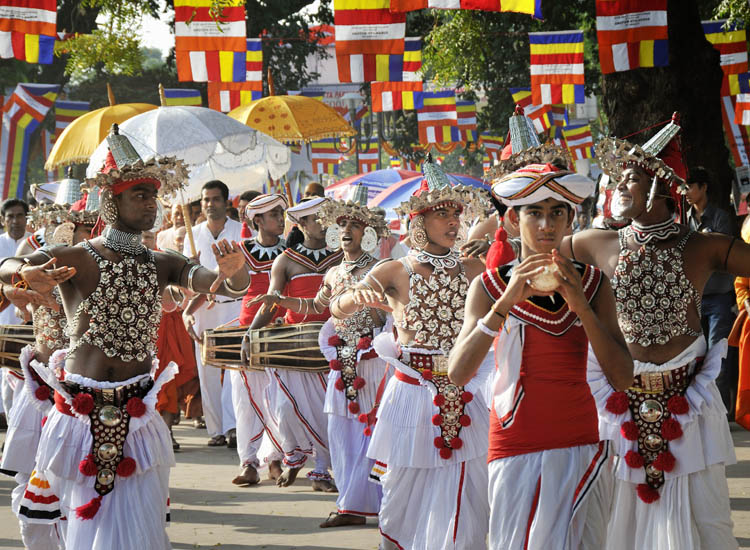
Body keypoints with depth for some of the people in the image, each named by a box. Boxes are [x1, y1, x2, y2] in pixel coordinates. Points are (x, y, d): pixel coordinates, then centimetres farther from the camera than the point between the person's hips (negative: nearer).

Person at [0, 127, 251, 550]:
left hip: (138, 415, 3)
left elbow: (229, 285, -4)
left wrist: (233, 275, -29)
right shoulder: (76, 259, -5)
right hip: (84, 413, -3)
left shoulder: (162, 265, 9)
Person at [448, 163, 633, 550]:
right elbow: (457, 374, -12)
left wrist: (581, 307, -15)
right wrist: (505, 303, -20)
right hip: (514, 448, -1)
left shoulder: (592, 284, 5)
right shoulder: (489, 286, 1)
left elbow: (622, 379, -5)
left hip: (580, 444, 1)